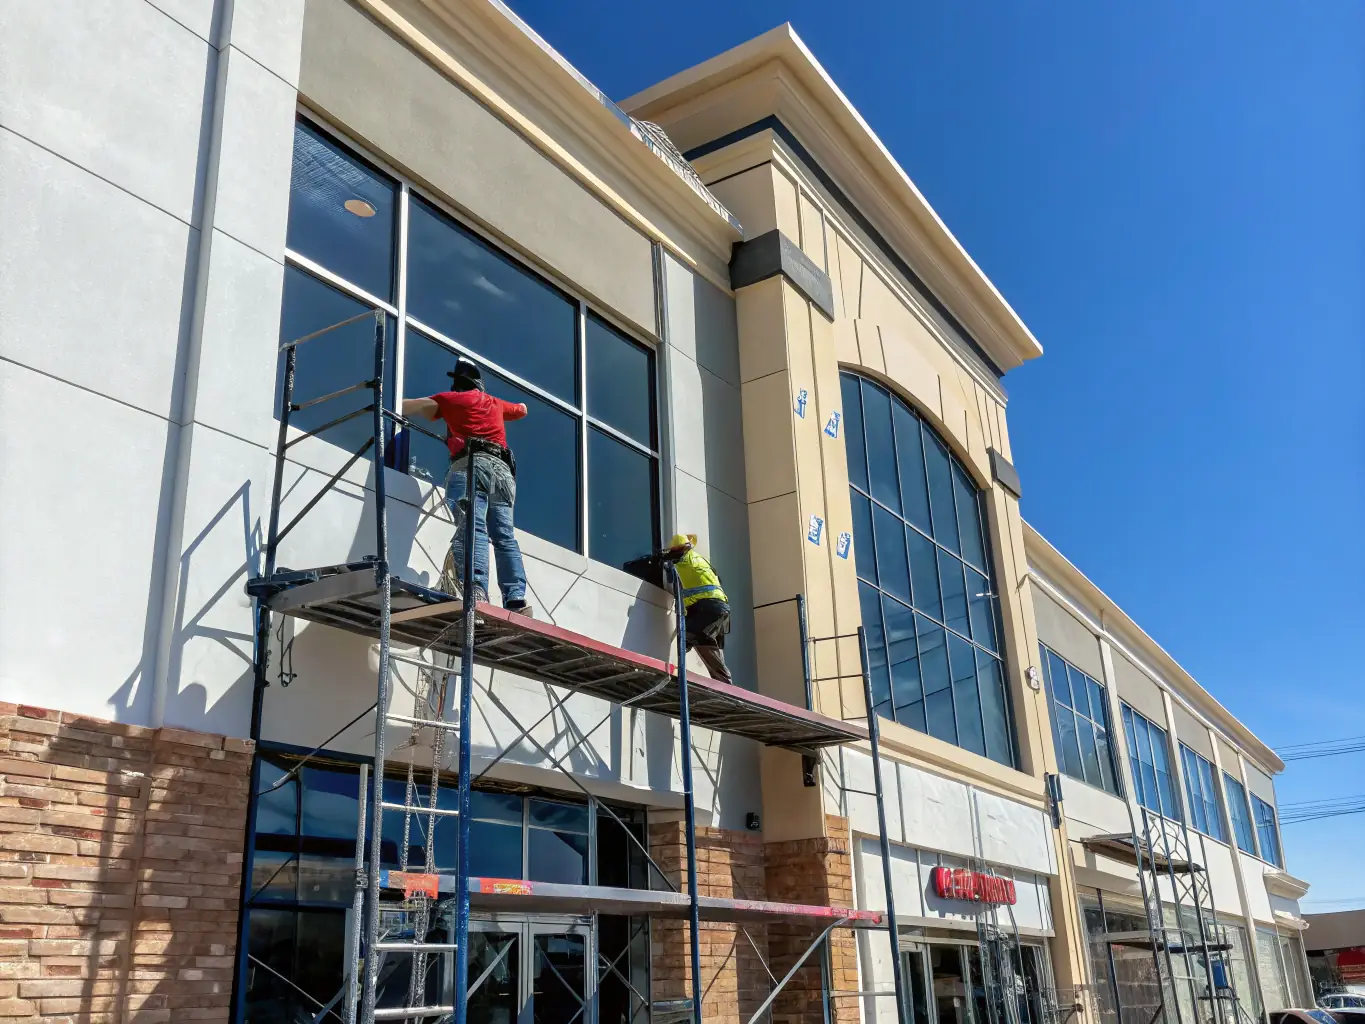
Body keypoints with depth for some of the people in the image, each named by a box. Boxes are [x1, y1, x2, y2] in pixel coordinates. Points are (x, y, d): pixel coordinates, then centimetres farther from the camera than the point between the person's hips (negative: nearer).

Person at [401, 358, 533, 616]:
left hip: (470, 465, -4)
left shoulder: (451, 399, 17)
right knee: (505, 536, -1)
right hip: (502, 469, 5)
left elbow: (407, 407, 20)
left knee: (471, 528, -22)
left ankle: (476, 589, -42)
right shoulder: (495, 403, 30)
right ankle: (517, 600, -16)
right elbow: (522, 409, 51)